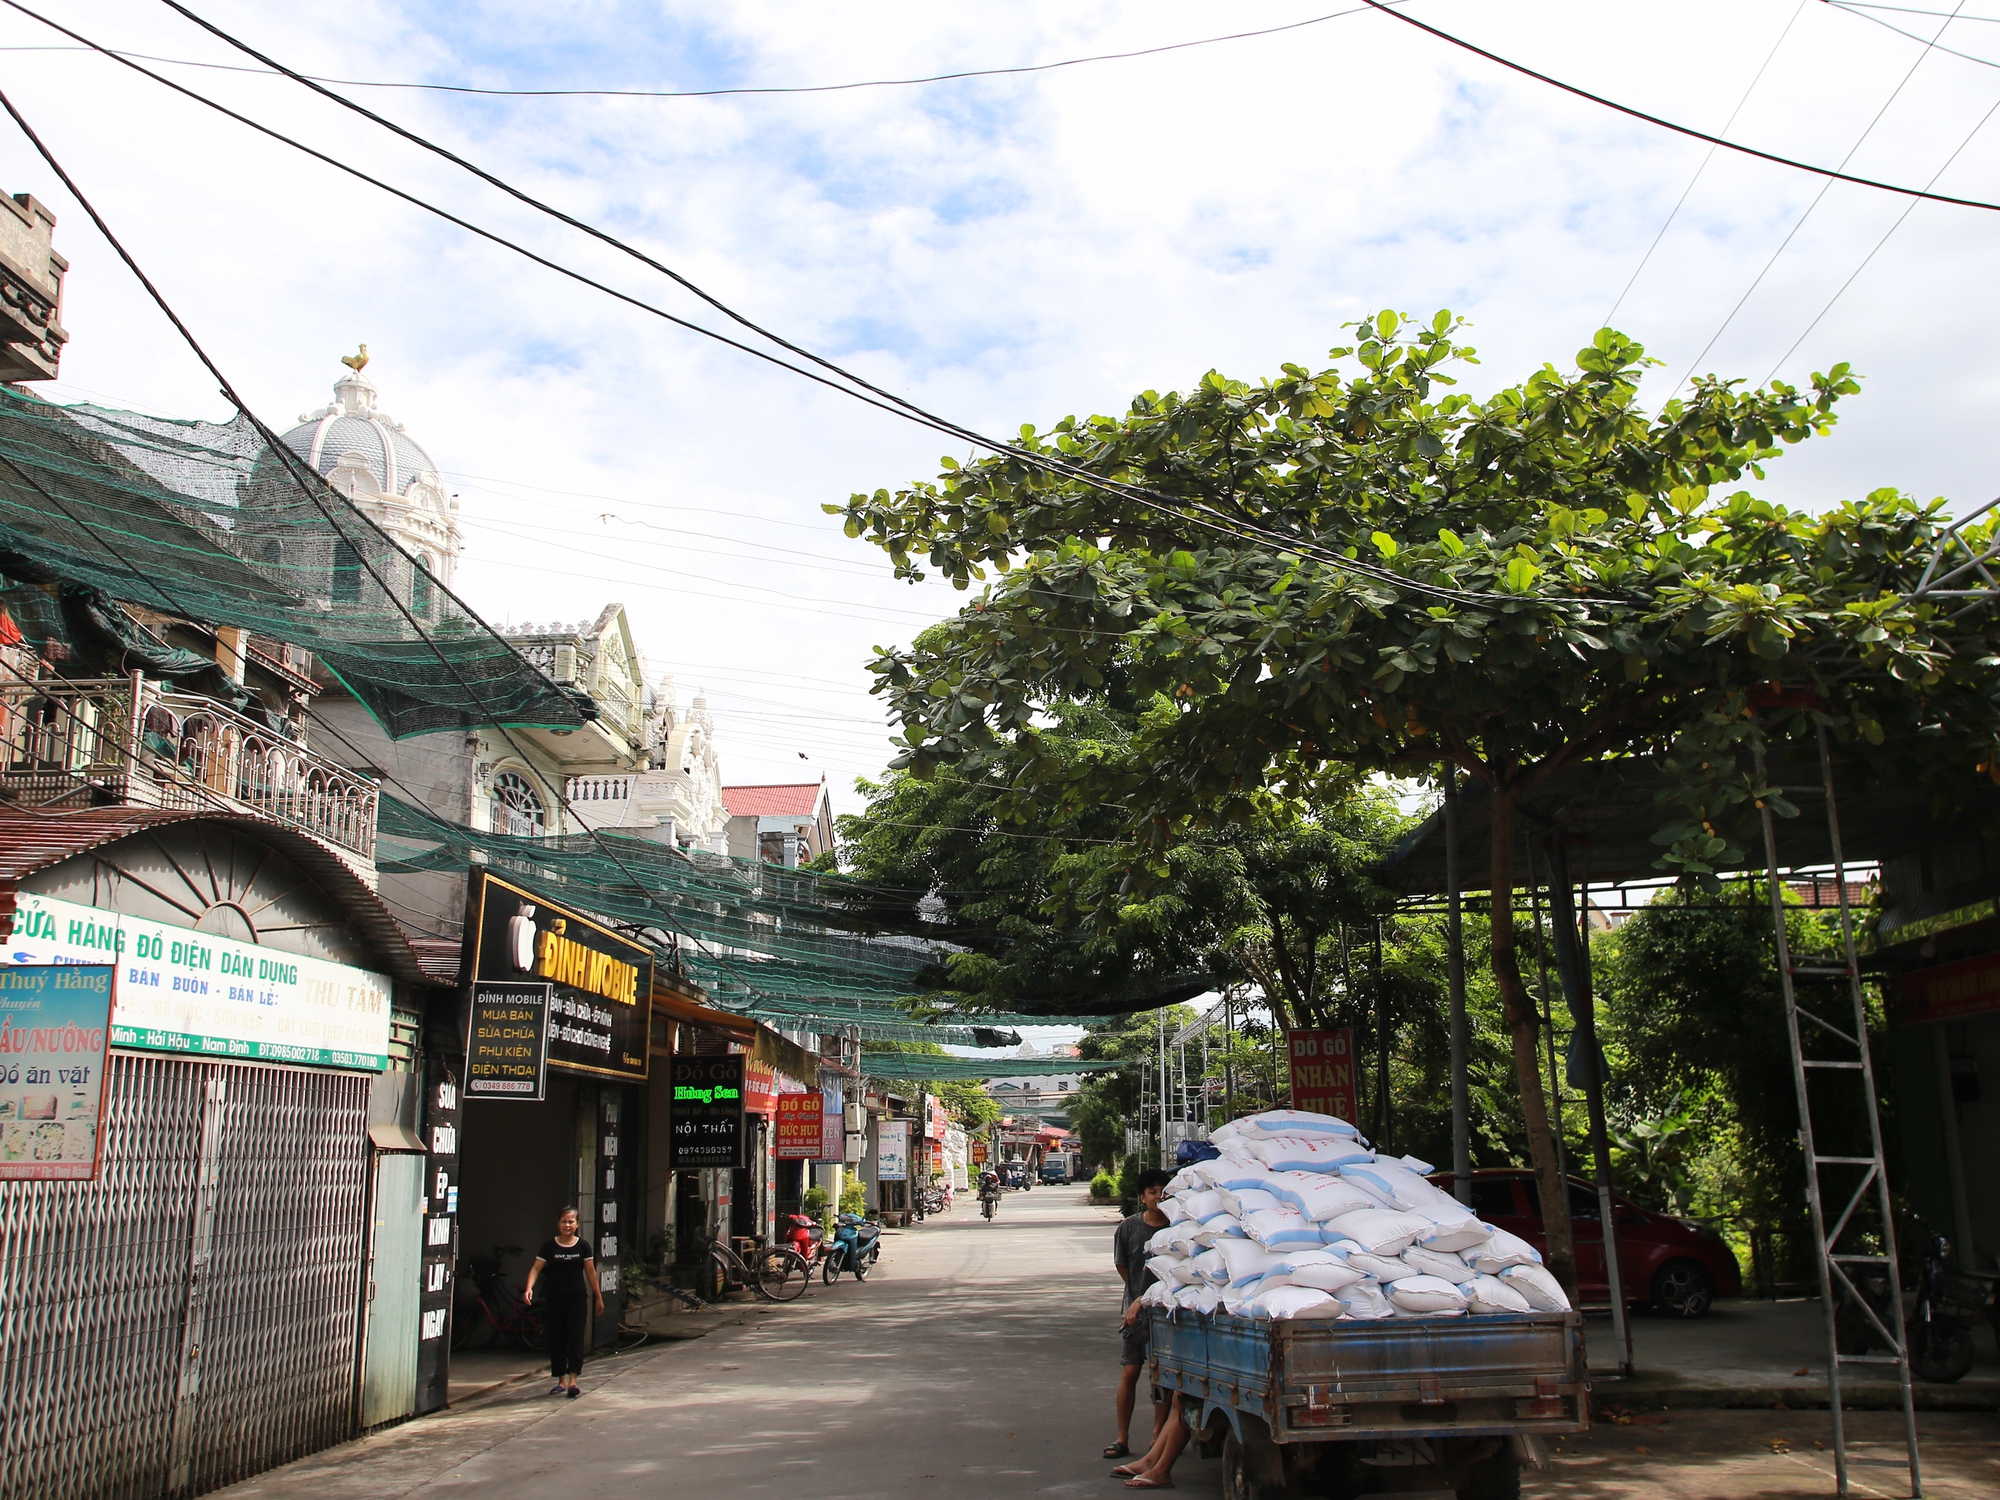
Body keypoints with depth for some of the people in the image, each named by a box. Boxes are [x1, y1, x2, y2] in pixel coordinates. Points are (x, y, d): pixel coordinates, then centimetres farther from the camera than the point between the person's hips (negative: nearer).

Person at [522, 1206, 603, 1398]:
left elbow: (591, 1272, 5)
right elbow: (536, 1268, -5)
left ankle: (572, 1380, -8)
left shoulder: (583, 1245, 1)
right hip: (554, 1298, 1)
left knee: (576, 1337, -8)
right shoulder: (549, 1246, 0)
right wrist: (529, 1288, -23)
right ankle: (561, 1381, 18)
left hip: (577, 1297, -1)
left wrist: (599, 1297, 7)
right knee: (556, 1339, 7)